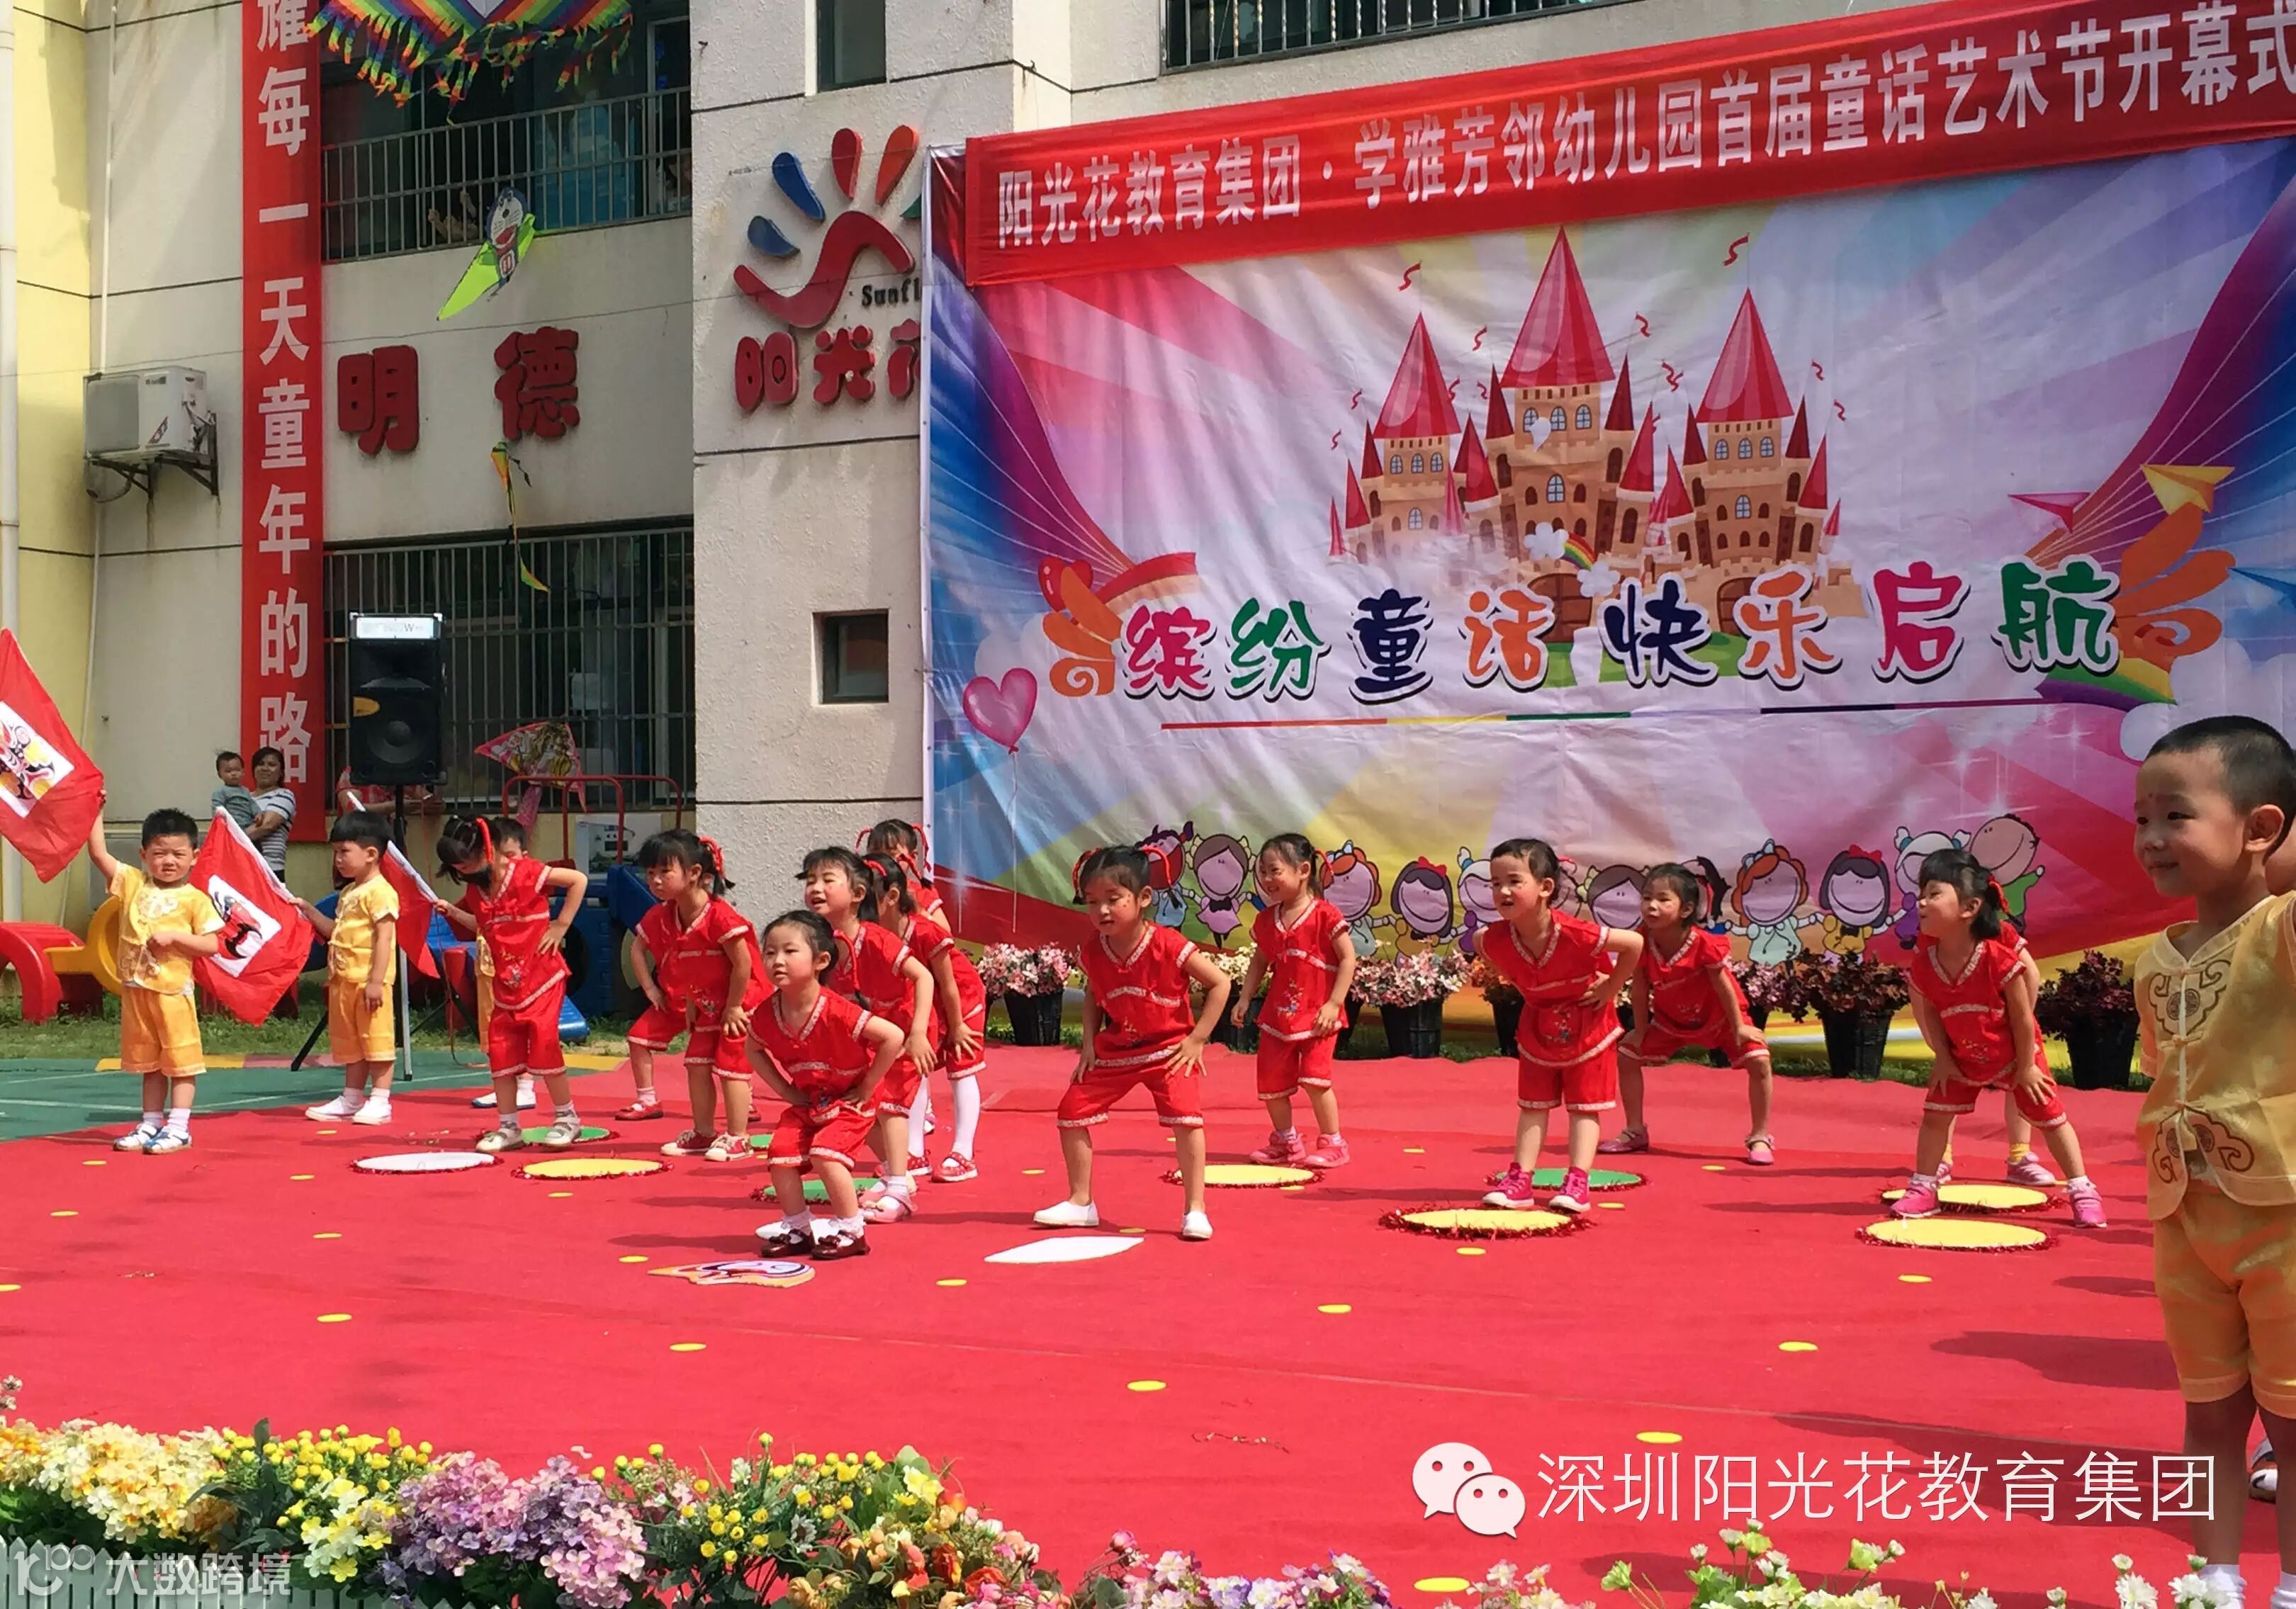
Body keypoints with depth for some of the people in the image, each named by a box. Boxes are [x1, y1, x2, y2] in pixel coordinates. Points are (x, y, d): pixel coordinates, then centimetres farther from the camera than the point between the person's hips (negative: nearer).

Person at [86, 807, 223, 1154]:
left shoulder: (194, 899, -6)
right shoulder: (132, 884, 6)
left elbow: (211, 944, -10)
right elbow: (98, 853, 3)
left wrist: (174, 935, -19)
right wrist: (97, 811, -2)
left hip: (173, 990, -5)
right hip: (135, 989, 5)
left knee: (180, 1060, -1)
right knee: (149, 1062, 15)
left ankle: (178, 1128, 3)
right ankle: (151, 1124, 24)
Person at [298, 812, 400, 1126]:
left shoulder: (379, 891, -13)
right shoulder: (348, 893, 18)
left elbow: (384, 937, -18)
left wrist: (376, 981, -23)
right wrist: (309, 910, 18)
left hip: (368, 981, -10)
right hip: (344, 980, 10)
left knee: (376, 1040, -4)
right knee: (349, 1043, 16)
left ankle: (380, 1102, 0)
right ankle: (351, 1099, 24)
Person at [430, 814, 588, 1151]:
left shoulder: (525, 871, -15)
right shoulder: (475, 889, 6)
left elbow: (578, 880, -14)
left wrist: (560, 925, -14)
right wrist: (454, 913, 5)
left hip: (542, 978, -7)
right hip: (504, 984, 7)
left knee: (543, 1047, -9)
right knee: (500, 1053, 5)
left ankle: (566, 1119, 7)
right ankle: (508, 1128, 15)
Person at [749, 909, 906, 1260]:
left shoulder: (836, 1011, -29)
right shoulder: (767, 1014, -11)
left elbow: (893, 1036, -29)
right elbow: (753, 1050, 12)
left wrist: (865, 1089, -21)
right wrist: (784, 1090, 0)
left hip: (849, 1103, -6)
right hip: (806, 1103, 6)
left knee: (824, 1153, -24)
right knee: (780, 1153, -10)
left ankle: (850, 1230, -7)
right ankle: (797, 1227, 10)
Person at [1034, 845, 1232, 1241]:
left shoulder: (1168, 945, -23)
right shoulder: (1092, 952, -8)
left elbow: (1220, 983, -15)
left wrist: (1197, 1039, -16)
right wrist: (1089, 1043, 2)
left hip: (1168, 1050, -5)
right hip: (1113, 1051, 5)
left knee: (1185, 1115, -23)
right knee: (1071, 1110, 1)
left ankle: (1195, 1209, -12)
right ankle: (1080, 1203, 16)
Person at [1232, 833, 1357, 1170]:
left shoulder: (1324, 915, -11)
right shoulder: (1267, 919, 7)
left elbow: (1348, 959, -11)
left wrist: (1334, 1004, -15)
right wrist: (1244, 998, 7)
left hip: (1317, 1016, -6)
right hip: (1278, 1014, 6)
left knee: (1314, 1078, -15)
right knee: (1271, 1082, 8)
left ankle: (1332, 1144, 1)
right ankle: (1285, 1142, 27)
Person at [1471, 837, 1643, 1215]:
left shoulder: (1574, 934, -36)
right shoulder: (1497, 939, -23)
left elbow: (1634, 942, -26)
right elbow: (1478, 941, 4)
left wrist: (1610, 988, -19)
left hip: (1587, 1025, -4)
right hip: (1538, 1026, 4)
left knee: (1584, 1106, 1)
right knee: (1532, 1105, 9)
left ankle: (1577, 1183, 2)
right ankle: (1520, 1181, 11)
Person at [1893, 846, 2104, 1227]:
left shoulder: (1998, 957, -32)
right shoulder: (1924, 963, -18)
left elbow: (2022, 1016, -21)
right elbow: (1930, 1013, -4)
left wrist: (2027, 1067, -15)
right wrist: (1943, 1059, -6)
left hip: (2015, 1057, -4)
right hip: (1964, 1060, 4)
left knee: (2050, 1119, 5)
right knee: (1935, 1115, 0)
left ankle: (2083, 1192, 14)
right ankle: (1922, 1188, 11)